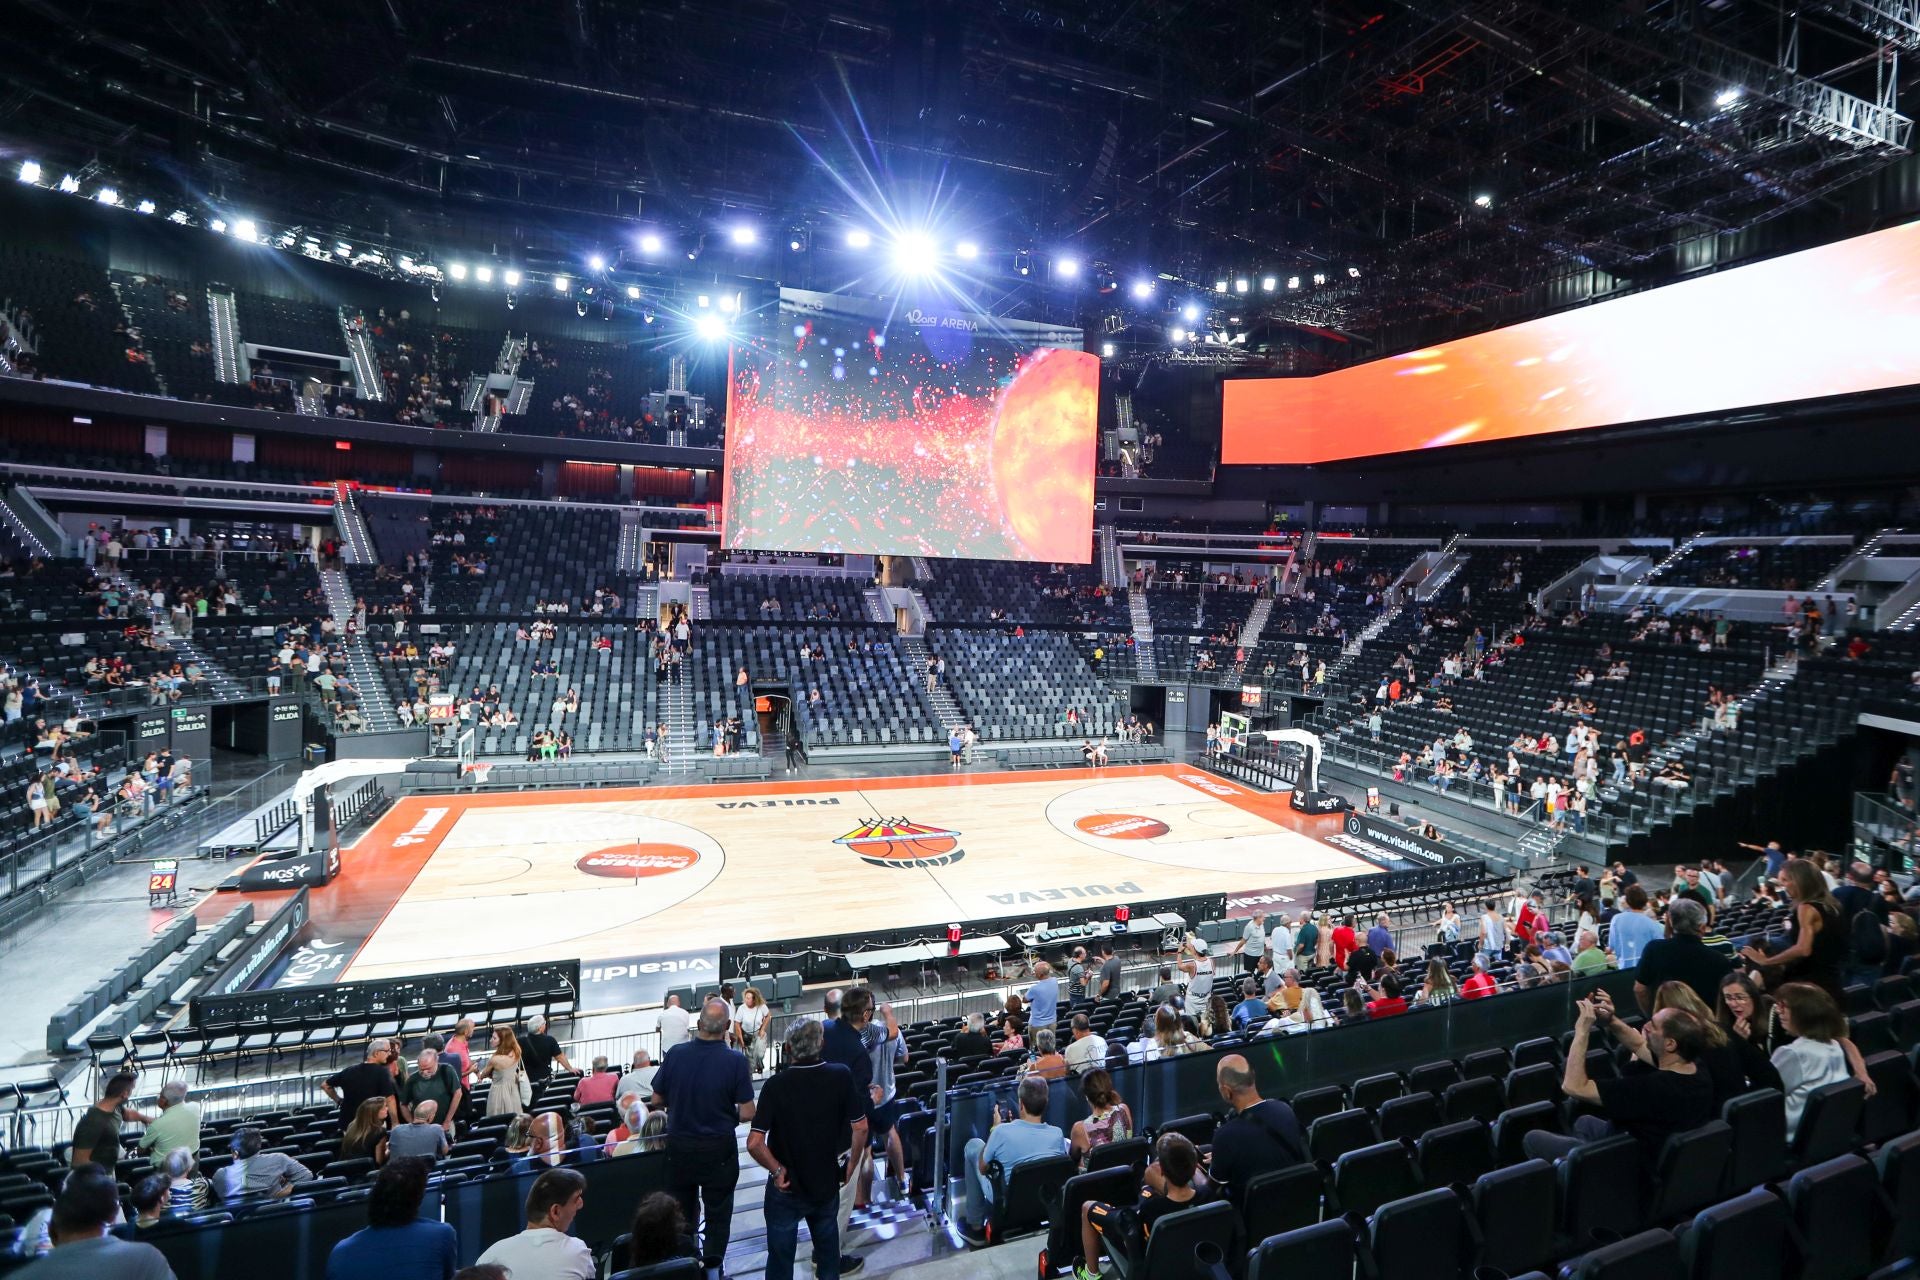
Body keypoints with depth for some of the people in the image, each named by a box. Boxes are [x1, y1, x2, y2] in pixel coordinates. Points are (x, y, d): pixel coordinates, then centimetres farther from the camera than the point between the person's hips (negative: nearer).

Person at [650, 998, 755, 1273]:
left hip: (679, 1147, 3)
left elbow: (657, 1100, -1)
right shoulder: (735, 1060, -20)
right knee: (718, 1213, 16)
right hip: (718, 1150, -3)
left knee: (682, 1212, 23)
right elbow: (747, 1114, -16)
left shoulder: (675, 1054, -13)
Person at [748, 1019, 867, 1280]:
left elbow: (754, 1144, -24)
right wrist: (851, 1165, 5)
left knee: (781, 1256, 17)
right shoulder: (841, 1076, -15)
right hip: (828, 1183, 2)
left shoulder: (775, 1085, -21)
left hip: (787, 1188, -2)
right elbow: (861, 1128, -9)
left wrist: (777, 1170, -9)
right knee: (828, 1250, 25)